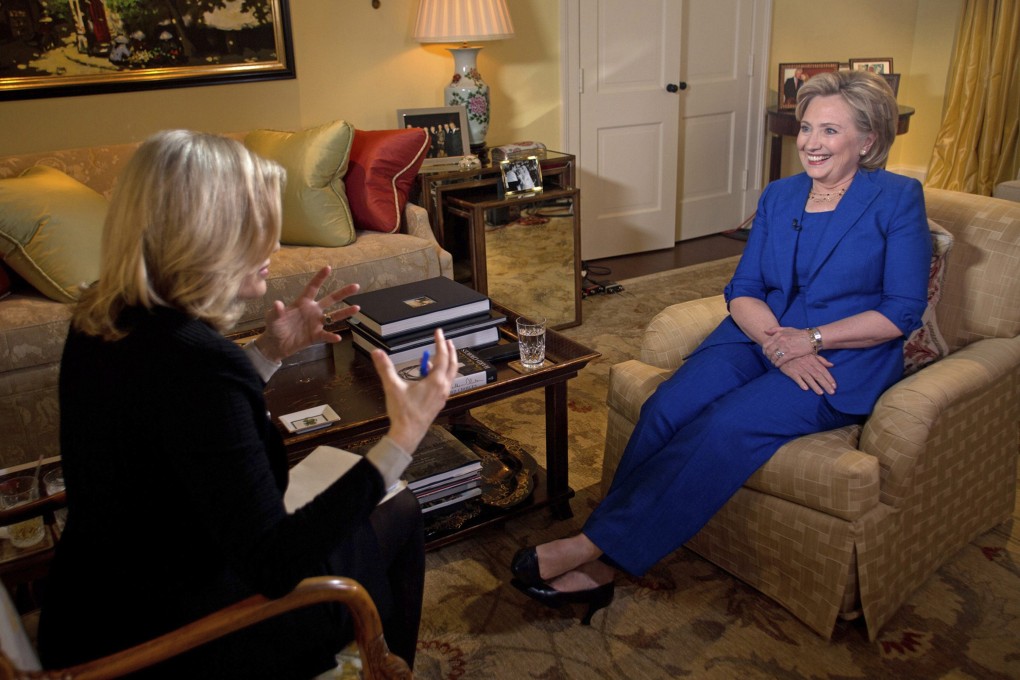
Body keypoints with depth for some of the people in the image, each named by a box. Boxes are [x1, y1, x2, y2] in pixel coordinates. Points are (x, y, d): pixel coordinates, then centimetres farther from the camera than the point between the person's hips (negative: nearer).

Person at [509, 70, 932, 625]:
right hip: (760, 339, 5)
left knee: (728, 424, -31)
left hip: (842, 364, -4)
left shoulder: (897, 199, -1)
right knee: (666, 408, -24)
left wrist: (810, 338, -17)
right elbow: (742, 290, 7)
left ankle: (595, 545, -27)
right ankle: (601, 565, -24)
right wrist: (777, 342, -13)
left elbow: (902, 312, -6)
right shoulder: (779, 196, 13)